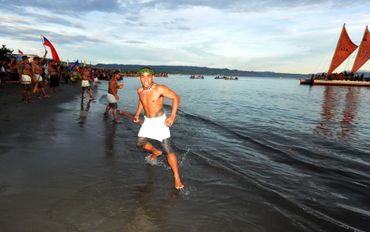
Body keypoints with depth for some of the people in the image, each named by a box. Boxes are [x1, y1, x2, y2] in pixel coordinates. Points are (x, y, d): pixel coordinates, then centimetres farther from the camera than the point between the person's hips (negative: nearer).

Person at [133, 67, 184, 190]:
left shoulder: (160, 88, -21)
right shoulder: (140, 91, -1)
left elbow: (175, 97, -18)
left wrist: (172, 116, -26)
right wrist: (137, 114, 13)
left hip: (160, 121, -6)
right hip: (147, 121, 6)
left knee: (168, 150, -8)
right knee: (140, 142, 15)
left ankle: (177, 178, 2)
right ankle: (156, 152, 46)